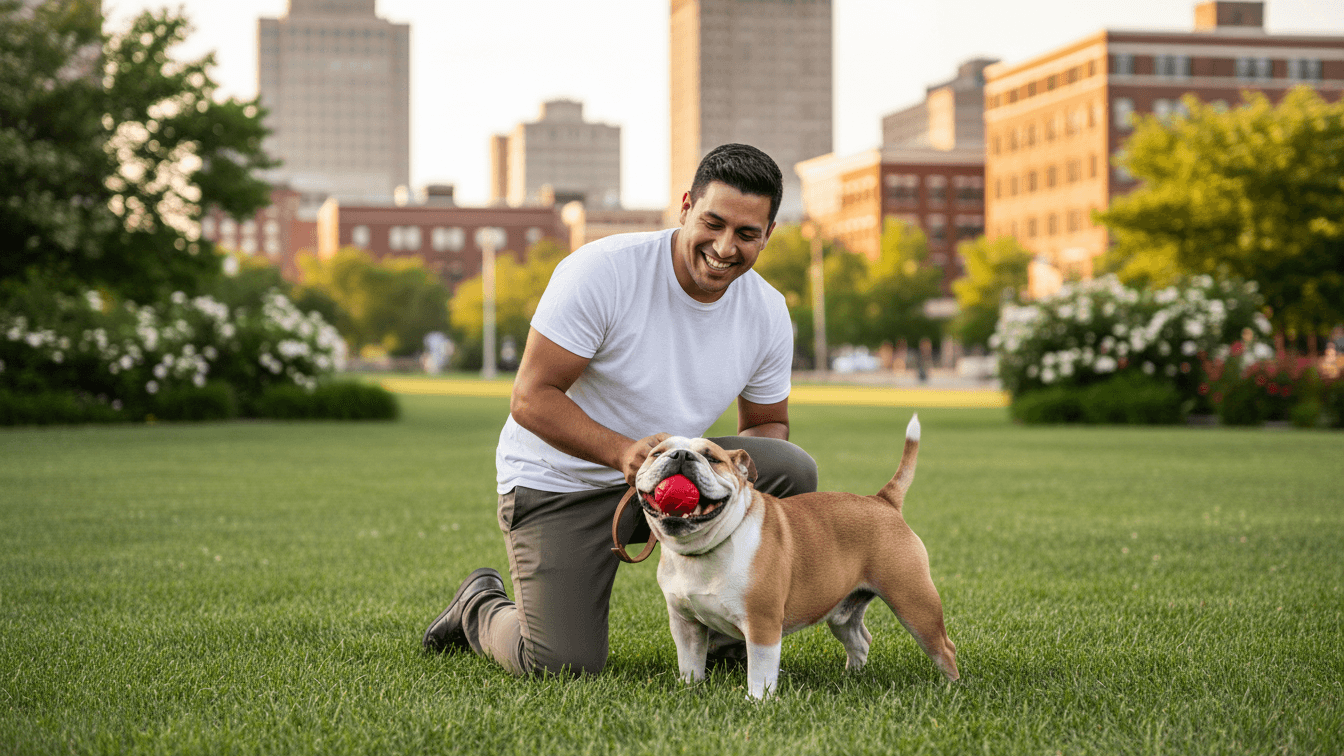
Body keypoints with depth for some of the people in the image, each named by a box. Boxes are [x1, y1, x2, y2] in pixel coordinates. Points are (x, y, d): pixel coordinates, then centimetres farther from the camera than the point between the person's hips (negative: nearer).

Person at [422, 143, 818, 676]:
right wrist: (623, 451, -39)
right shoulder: (601, 271, -22)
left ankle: (727, 637, -1)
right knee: (562, 666, -19)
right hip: (559, 485, -5)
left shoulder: (767, 314, -6)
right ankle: (481, 606, 17)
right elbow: (531, 398, -22)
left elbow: (768, 425, 8)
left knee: (793, 471, -19)